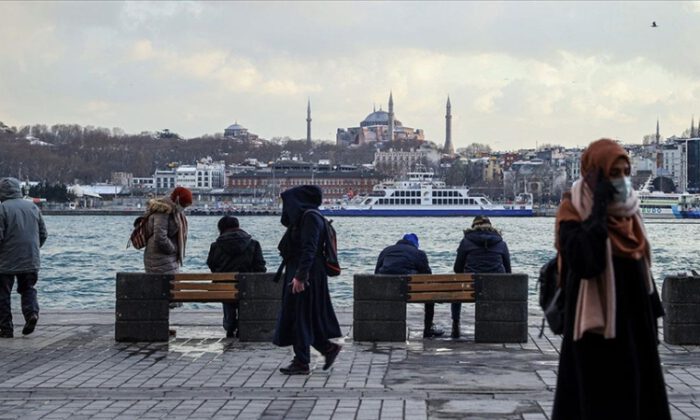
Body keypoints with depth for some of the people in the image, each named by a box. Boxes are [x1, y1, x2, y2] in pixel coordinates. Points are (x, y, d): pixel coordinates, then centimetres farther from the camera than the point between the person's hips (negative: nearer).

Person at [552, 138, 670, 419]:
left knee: (640, 394, 9)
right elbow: (585, 263, -30)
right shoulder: (574, 211, -13)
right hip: (598, 326, -7)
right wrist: (599, 210, -25)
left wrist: (652, 312, 15)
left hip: (635, 320, 7)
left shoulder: (627, 211, 9)